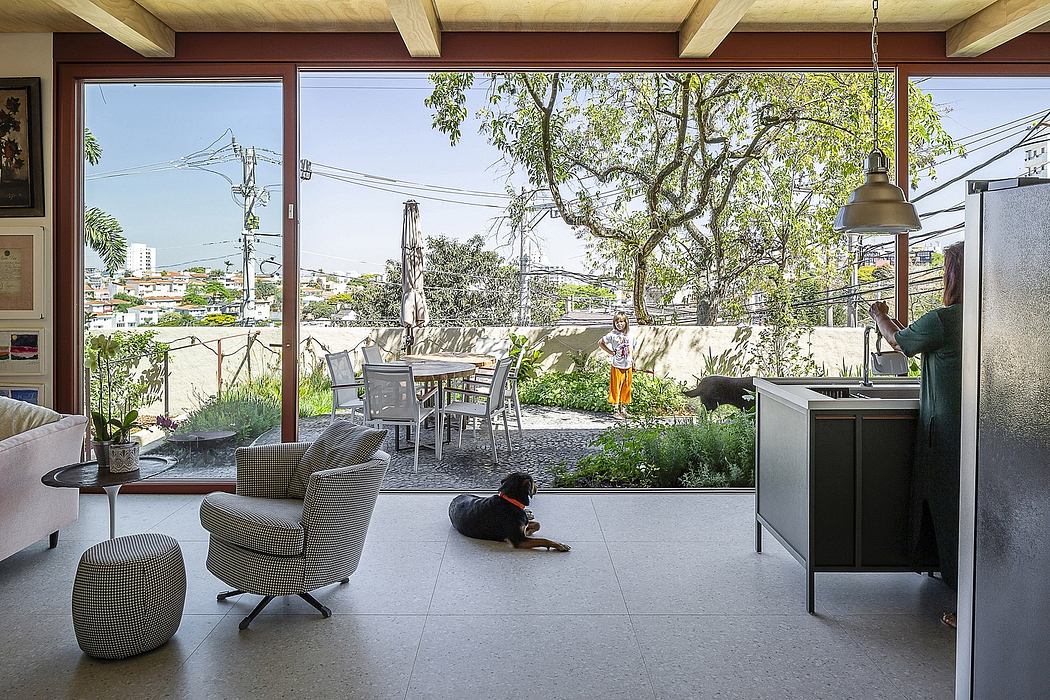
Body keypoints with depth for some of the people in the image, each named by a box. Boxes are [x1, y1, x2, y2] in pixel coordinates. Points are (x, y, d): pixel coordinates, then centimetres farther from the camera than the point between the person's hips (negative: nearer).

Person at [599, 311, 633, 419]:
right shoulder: (612, 335, -8)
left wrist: (633, 363, 17)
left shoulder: (628, 334, 7)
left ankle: (624, 410, 22)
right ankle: (616, 411, 9)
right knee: (616, 389, 0)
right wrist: (611, 352, -4)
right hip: (617, 366, -5)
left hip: (628, 366, 5)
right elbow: (600, 343, 0)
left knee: (626, 389, 10)